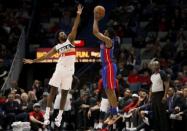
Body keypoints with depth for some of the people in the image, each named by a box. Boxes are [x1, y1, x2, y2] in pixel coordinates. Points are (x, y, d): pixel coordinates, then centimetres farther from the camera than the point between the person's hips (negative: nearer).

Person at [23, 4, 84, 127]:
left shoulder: (70, 39, 7)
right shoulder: (57, 47, 11)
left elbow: (75, 28, -4)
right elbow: (46, 56, 15)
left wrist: (78, 15, -15)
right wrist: (33, 61, 12)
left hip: (69, 70, -1)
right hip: (60, 69, 1)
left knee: (64, 93, 4)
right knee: (53, 91, -4)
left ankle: (59, 117, 9)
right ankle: (47, 116, -3)